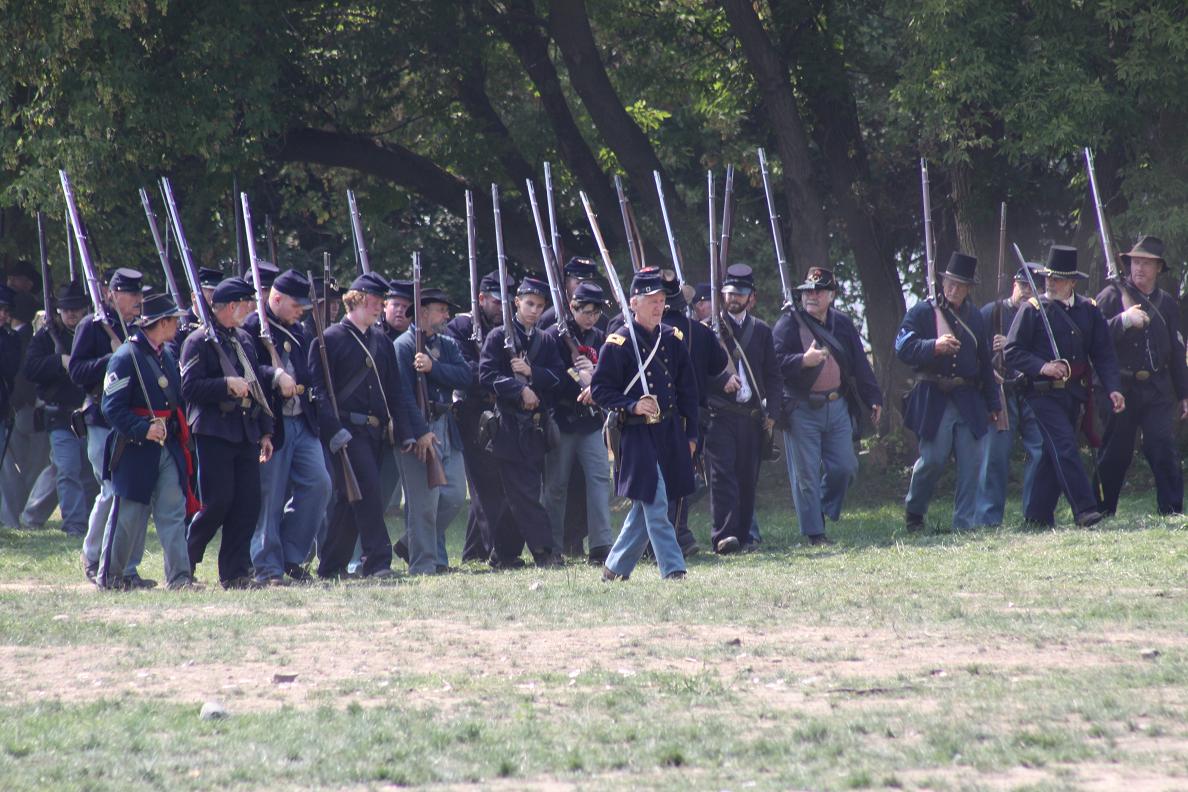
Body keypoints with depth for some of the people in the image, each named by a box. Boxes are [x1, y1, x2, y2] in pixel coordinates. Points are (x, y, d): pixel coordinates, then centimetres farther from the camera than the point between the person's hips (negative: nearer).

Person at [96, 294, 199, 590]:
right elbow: (113, 407, -16)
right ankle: (108, 575, 14)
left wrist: (181, 438, 14)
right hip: (136, 450, -7)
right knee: (128, 515, 2)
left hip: (168, 447, 7)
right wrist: (144, 429, -24)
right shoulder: (126, 357, -13)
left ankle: (179, 576, -3)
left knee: (174, 512, -1)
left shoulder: (168, 356, 12)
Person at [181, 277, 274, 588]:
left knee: (248, 504, 2)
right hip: (214, 433, -7)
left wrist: (265, 433, 18)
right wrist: (228, 384, -23)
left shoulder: (244, 340, 18)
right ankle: (182, 565, 5)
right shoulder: (199, 342, -6)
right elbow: (189, 388, -14)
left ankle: (236, 573, 7)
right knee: (217, 503, -9)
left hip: (246, 434, 7)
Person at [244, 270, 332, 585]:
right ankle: (268, 568, 5)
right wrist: (276, 376, -30)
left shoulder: (297, 331, 18)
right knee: (270, 498, -3)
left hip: (302, 423, 7)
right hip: (271, 425, -7)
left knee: (318, 484, -1)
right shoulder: (252, 328, -8)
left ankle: (292, 555, 10)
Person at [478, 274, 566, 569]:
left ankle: (504, 554, 14)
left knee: (519, 494, 7)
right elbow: (487, 375, -8)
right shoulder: (499, 337, 0)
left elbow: (559, 377, 6)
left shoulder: (546, 342, 16)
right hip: (509, 426, -5)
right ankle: (543, 550, -13)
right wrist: (520, 391, -16)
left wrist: (531, 372, -9)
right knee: (525, 492, -10)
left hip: (537, 427, 5)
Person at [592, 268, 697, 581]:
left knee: (646, 505, 11)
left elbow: (688, 390, 16)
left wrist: (690, 434, 12)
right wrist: (632, 406, -20)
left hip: (670, 434, 6)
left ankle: (616, 567, 21)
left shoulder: (673, 339, 11)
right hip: (637, 434, -6)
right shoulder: (618, 343, -7)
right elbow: (599, 390, -6)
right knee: (655, 504, -11)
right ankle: (673, 571, -11)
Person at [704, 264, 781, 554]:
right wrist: (721, 381, -13)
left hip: (752, 415, 4)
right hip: (719, 413, -4)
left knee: (748, 477, 5)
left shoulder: (762, 331, 15)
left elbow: (772, 375, 15)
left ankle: (742, 536, 12)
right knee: (722, 473, -13)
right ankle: (724, 535, -20)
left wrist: (771, 411, 5)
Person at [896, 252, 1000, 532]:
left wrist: (992, 403, 18)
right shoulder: (922, 312, 1)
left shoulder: (974, 316, 16)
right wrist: (934, 346, -26)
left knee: (973, 462, -1)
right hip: (933, 400, -4)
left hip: (969, 401, 4)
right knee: (933, 460, -6)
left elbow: (985, 362, 20)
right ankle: (913, 509, 18)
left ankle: (965, 524, 4)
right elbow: (903, 348, -10)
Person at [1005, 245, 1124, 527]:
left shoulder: (1089, 310, 10)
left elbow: (1104, 353, 9)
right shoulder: (1032, 309, -2)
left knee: (1054, 456, 8)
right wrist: (1042, 367, -18)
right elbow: (1012, 352, -4)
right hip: (1044, 394, -5)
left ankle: (1038, 516, 16)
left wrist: (1113, 388, -4)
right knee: (1065, 448, -15)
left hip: (1074, 394, 5)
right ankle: (1084, 510, -20)